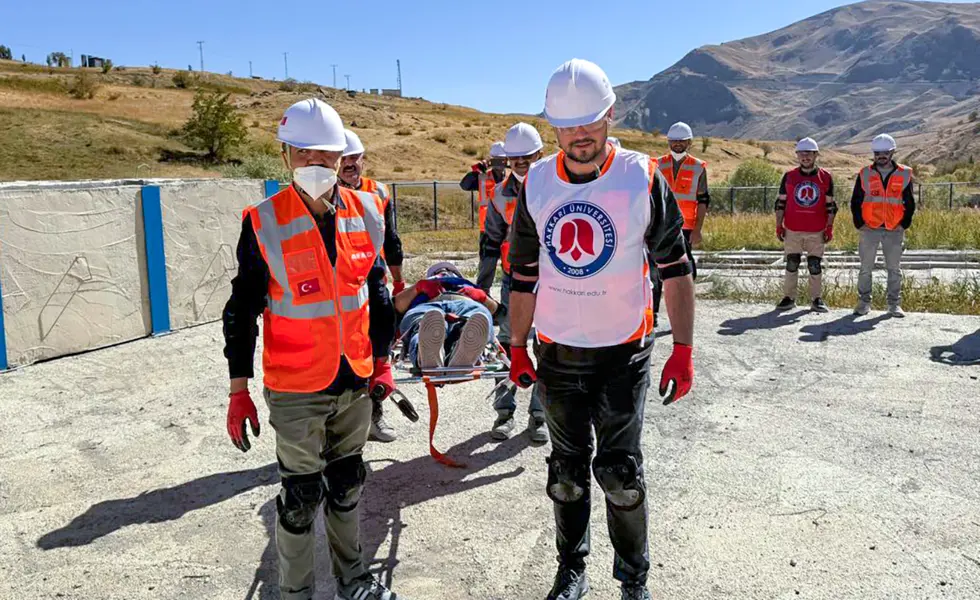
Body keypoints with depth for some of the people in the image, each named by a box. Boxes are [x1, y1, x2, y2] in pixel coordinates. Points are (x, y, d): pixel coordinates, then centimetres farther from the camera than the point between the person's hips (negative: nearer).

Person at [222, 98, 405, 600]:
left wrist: (382, 360, 11)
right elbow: (243, 309, -7)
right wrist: (238, 389, -7)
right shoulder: (264, 223, -12)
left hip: (356, 381, 4)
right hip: (295, 390, -4)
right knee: (301, 496, 7)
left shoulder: (366, 214, -1)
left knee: (347, 483, 20)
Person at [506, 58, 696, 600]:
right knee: (566, 472, 14)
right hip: (557, 353, 3)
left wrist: (683, 349, -6)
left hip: (623, 353, -3)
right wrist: (517, 347, 9)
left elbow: (675, 270, -3)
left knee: (620, 473, 2)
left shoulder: (644, 179, -8)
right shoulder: (536, 183, 1)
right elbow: (524, 276, 8)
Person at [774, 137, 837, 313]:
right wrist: (779, 226, 3)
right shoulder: (789, 177, 4)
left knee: (815, 266, 5)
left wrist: (829, 227, 1)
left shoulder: (826, 177, 3)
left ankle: (816, 299, 13)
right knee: (791, 265, 6)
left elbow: (830, 206, 6)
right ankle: (789, 298, 15)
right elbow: (780, 203, 8)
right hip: (792, 231, 1)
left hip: (816, 232, 0)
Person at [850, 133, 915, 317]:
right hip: (869, 229, -1)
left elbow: (909, 204, 9)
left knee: (894, 269, 6)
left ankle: (894, 304, 14)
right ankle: (864, 302, 12)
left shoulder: (904, 175, 3)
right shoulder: (865, 174, 2)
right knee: (866, 268, 3)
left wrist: (904, 224, -1)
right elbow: (855, 202, 6)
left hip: (894, 230, 1)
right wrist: (859, 224, -3)